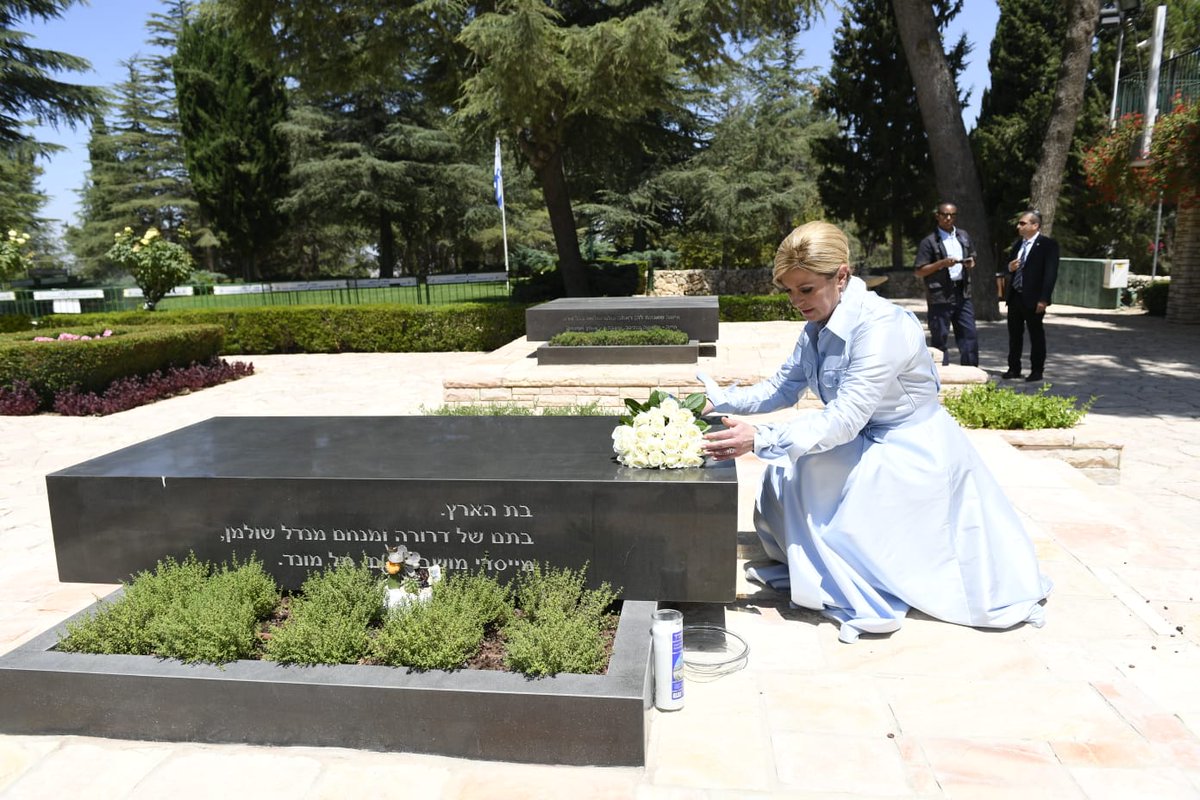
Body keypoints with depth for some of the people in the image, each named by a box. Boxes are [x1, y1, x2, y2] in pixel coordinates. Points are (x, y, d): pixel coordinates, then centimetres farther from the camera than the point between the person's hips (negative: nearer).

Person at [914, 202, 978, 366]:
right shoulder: (929, 242, -6)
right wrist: (941, 263, -20)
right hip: (940, 297, -6)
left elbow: (971, 257, 26)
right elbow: (919, 272, -8)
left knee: (969, 336, 6)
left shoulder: (963, 236, 13)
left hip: (962, 293, 6)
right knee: (940, 340, 0)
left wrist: (970, 263, 3)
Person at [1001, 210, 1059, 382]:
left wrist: (1043, 299, -19)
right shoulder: (1017, 243, 12)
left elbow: (1050, 273, -13)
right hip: (1014, 296, 7)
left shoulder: (1048, 245, -9)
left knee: (1036, 335, 4)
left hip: (1033, 298, -7)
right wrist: (1009, 267, -3)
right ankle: (1014, 369, 20)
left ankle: (1037, 371, 12)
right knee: (1014, 334, 11)